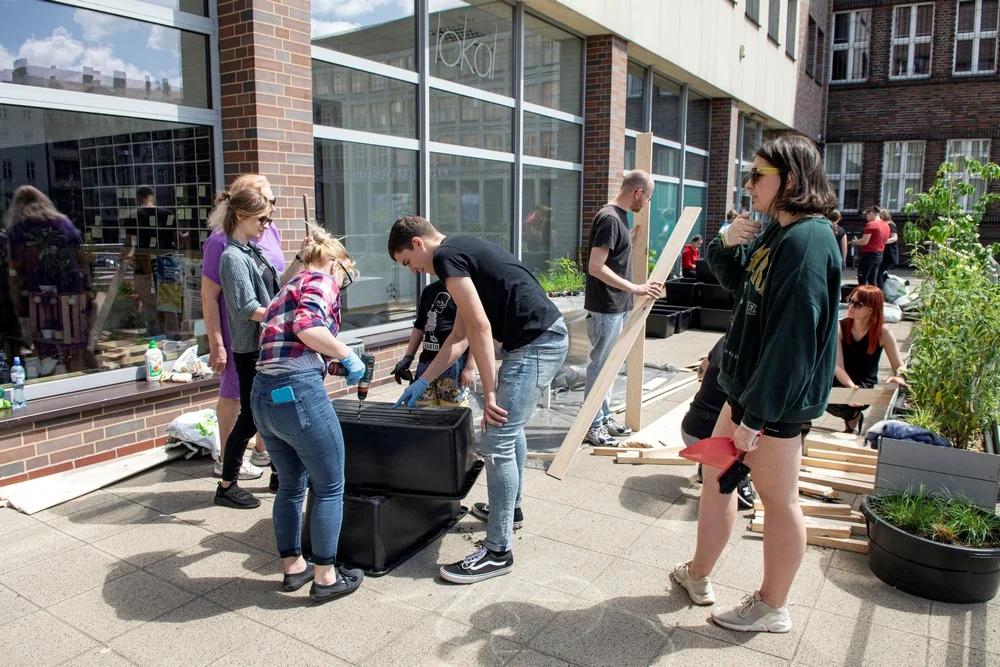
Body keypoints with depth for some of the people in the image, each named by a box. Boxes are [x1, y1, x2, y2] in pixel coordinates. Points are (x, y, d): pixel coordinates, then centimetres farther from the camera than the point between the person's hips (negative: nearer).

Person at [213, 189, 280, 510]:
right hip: (250, 350, -8)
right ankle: (226, 486, 15)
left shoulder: (253, 251, 11)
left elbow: (277, 285, 15)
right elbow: (249, 310, -20)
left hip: (268, 346, 8)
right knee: (250, 418, 1)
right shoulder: (233, 257, -15)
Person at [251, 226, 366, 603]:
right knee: (330, 487, 6)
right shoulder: (321, 282, 0)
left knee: (291, 485, 22)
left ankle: (293, 567, 33)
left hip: (262, 394, 9)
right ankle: (325, 578, 16)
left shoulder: (288, 289, 26)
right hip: (298, 391, -9)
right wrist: (347, 356, -8)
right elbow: (308, 327, -19)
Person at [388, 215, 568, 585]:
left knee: (497, 442, -6)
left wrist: (490, 393, -13)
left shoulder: (446, 256, -9)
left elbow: (480, 327, -17)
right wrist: (422, 382, 25)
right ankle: (510, 507, 44)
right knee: (509, 425, 26)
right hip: (547, 337, 11)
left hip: (536, 344, -11)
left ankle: (498, 551, 4)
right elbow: (460, 336, 23)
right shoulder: (463, 251, 21)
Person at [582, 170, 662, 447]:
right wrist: (635, 288, -24)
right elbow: (595, 267, -25)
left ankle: (605, 417, 29)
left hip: (617, 307, 10)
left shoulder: (619, 216, 12)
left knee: (608, 365, 17)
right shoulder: (610, 218, -18)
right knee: (600, 366, 0)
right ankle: (591, 426, 11)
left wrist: (635, 234, 18)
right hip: (605, 309, -10)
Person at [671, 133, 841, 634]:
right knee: (716, 474, 19)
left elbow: (792, 339, -26)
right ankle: (698, 575, 37)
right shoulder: (775, 233, 8)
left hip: (777, 397, -10)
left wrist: (756, 414, -23)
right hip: (749, 385, 10)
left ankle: (772, 608, 27)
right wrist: (728, 242, 0)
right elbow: (736, 281, 22)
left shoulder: (807, 242, -22)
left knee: (778, 499, 7)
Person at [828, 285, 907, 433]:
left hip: (865, 387, -2)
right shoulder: (840, 327, -9)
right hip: (840, 381, 2)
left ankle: (853, 417, 3)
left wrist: (899, 377, -36)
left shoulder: (882, 331, -11)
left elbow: (900, 367, -11)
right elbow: (838, 366, -17)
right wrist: (852, 386, -36)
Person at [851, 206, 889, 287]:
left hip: (869, 254, -8)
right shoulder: (886, 226, 12)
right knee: (873, 280, 13)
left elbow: (864, 241, -18)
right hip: (879, 255, 8)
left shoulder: (871, 224, -13)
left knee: (862, 280, -2)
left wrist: (855, 242, 0)